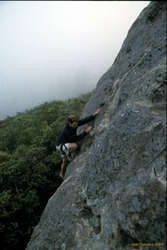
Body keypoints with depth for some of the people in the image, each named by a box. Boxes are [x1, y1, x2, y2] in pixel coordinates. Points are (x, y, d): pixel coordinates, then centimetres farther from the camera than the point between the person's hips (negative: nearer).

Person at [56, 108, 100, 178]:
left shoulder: (74, 123, -16)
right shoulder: (66, 131, -37)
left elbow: (84, 121, -19)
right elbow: (77, 138, -31)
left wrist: (94, 114, -28)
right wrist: (86, 131, -32)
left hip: (65, 145, 8)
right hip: (60, 145, -8)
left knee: (65, 161, 22)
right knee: (75, 146, -34)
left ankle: (62, 174, 43)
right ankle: (68, 154, -5)